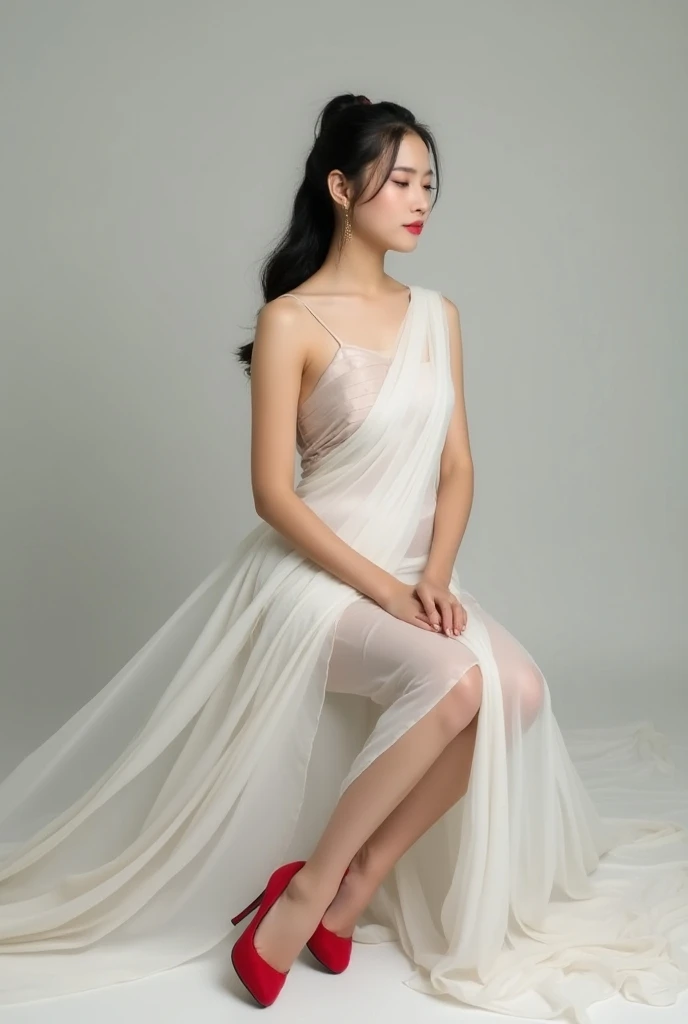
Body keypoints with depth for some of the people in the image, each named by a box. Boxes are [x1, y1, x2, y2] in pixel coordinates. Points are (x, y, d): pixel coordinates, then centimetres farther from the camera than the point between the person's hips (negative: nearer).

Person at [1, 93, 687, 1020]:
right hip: (316, 570, -6)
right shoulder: (291, 320, -9)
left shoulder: (437, 315, 9)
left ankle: (359, 881, -6)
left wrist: (435, 577, -9)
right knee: (454, 680, -31)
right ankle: (308, 887, -12)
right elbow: (274, 495, -12)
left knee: (518, 688, -21)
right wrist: (384, 591, -18)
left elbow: (456, 468, 8)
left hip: (415, 574, 6)